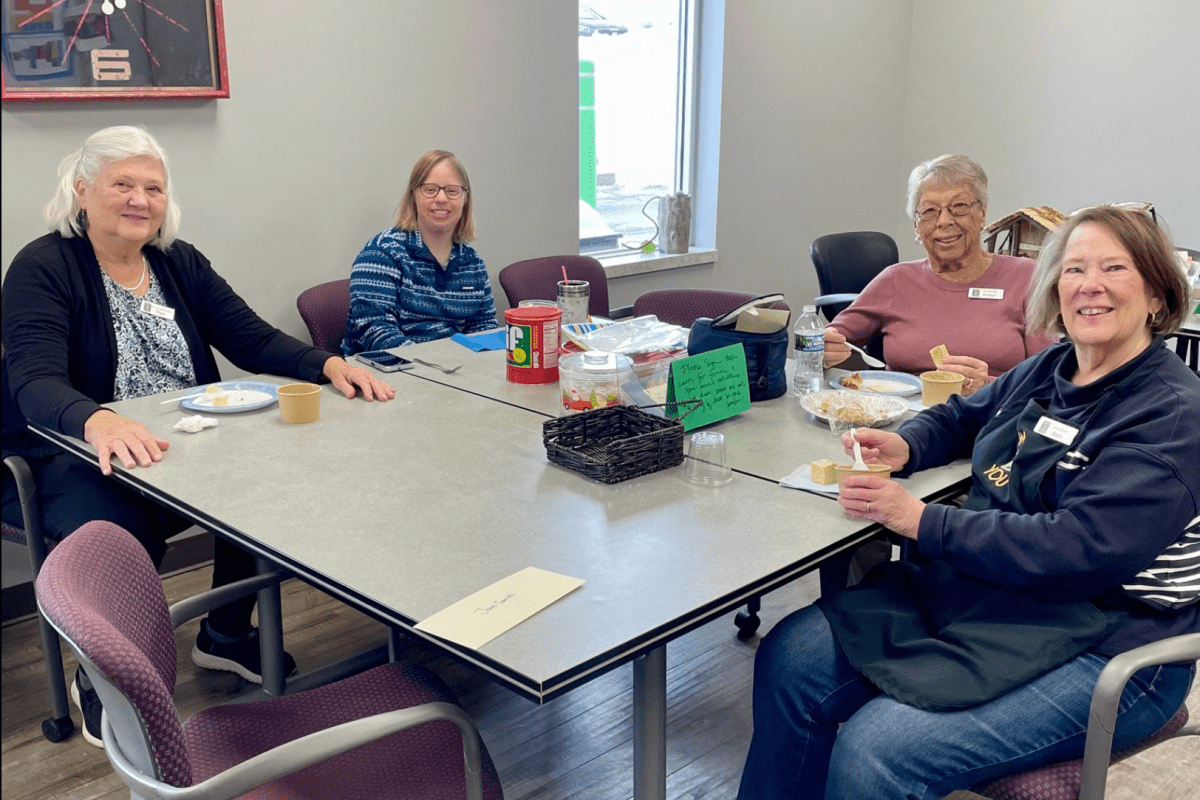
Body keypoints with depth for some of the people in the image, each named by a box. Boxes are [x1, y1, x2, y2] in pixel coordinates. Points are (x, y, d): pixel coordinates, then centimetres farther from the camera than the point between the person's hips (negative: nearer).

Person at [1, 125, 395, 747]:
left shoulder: (179, 262, 8)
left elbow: (253, 340, 1)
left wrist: (329, 364, -19)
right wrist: (98, 422, -48)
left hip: (182, 448, 6)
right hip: (75, 455, -5)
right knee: (126, 537, -33)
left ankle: (225, 635, 9)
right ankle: (98, 682, 0)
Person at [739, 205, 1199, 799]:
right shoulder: (1047, 371, 10)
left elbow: (1081, 551, -24)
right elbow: (961, 417, 29)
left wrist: (922, 521, -22)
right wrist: (904, 446, 4)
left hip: (1098, 649, -7)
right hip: (977, 592, 8)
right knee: (789, 660, -9)